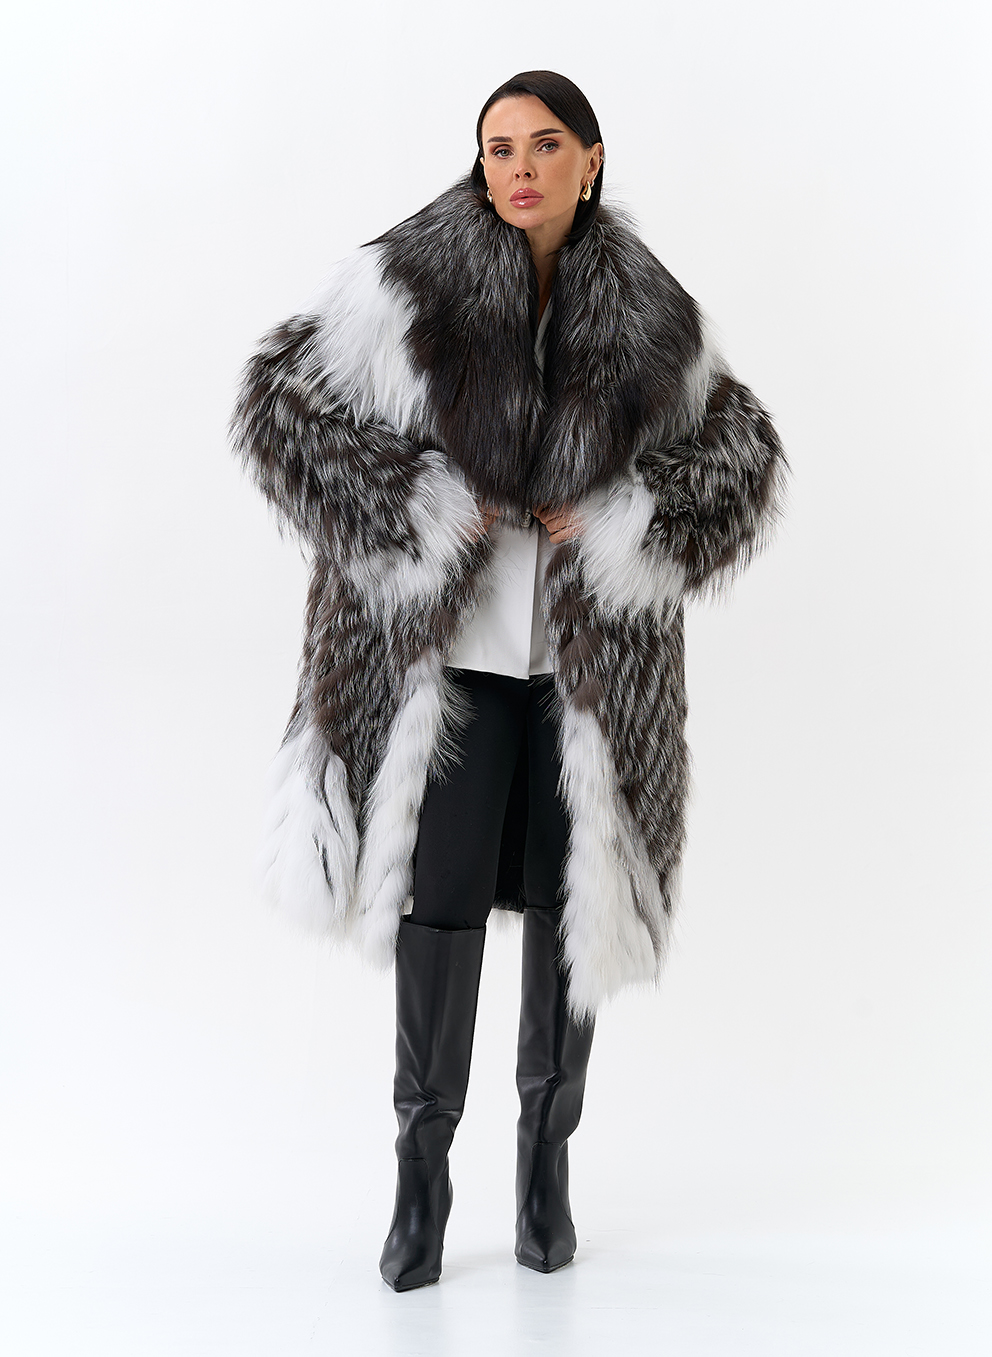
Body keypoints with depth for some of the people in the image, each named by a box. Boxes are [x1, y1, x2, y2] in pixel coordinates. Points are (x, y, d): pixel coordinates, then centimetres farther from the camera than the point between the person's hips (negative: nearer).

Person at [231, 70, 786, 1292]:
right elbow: (279, 407, -5)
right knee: (438, 901, -1)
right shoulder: (406, 284, -5)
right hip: (447, 647, -2)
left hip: (591, 655, 2)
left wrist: (621, 523, -7)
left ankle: (547, 1154, 29)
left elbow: (744, 458, 10)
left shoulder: (648, 318, 3)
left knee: (570, 898, 9)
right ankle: (422, 1170, 17)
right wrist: (416, 516, -13)